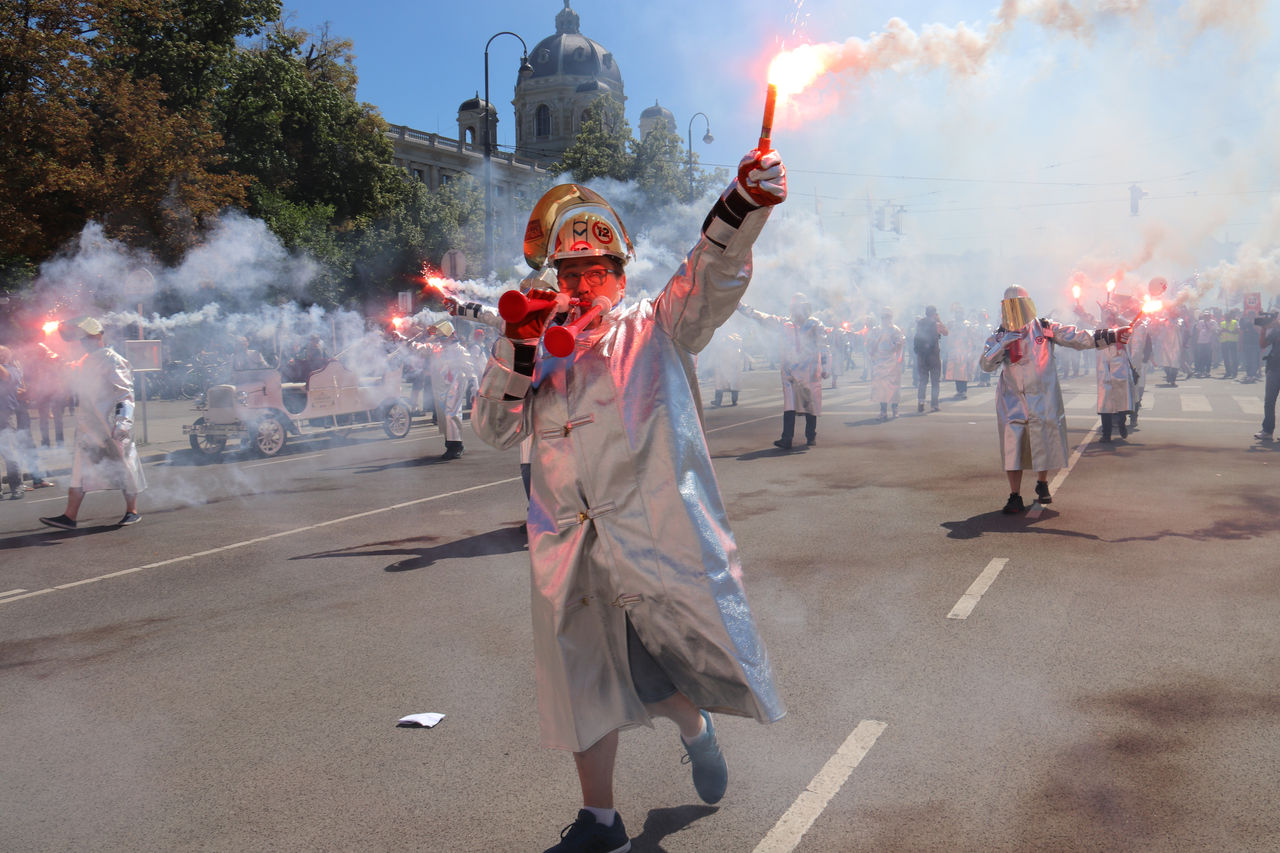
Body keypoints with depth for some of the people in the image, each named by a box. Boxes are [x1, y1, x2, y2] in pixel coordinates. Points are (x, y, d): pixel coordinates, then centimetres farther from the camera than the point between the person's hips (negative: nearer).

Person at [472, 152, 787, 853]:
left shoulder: (656, 329, 6)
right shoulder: (543, 352, 15)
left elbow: (712, 274, -11)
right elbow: (494, 428, 7)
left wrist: (744, 202, -29)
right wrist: (516, 346, -7)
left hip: (658, 536, -3)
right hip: (572, 547, 4)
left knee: (674, 673, 2)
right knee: (585, 682, 13)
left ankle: (694, 728, 41)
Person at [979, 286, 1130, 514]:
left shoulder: (1045, 329, 3)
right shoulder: (999, 336, 6)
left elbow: (1078, 338, 2)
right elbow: (986, 364, -4)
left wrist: (1111, 335, -6)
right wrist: (1003, 345, -19)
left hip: (1042, 399, 0)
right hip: (1012, 400, 0)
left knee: (1043, 443, 4)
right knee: (1012, 446, -7)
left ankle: (1042, 485, 30)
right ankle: (1015, 497, 0)